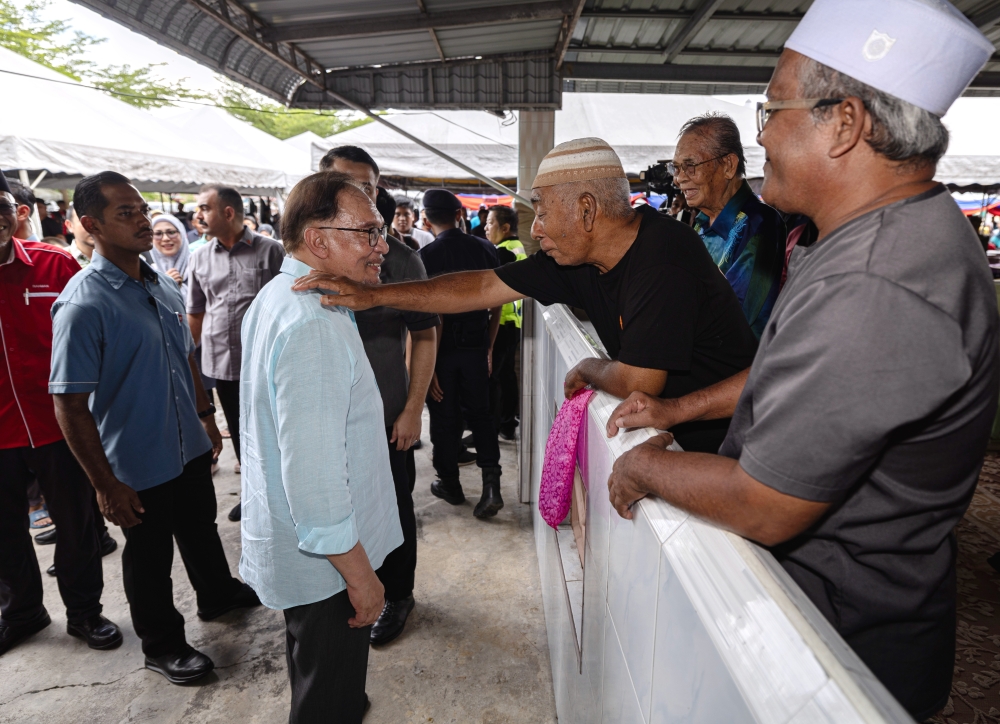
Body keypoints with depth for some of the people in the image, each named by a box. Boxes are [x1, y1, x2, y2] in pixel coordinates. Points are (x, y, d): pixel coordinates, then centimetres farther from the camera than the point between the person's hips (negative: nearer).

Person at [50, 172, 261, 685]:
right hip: (138, 467, -6)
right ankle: (162, 646, 36)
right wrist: (104, 484, -19)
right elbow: (70, 406, -20)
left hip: (190, 448, 7)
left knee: (201, 530, 26)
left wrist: (206, 417, 17)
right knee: (149, 557, 14)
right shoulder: (84, 304, -21)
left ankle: (217, 594, 50)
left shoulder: (164, 286, 2)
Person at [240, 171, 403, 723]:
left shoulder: (276, 297, 6)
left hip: (290, 547, 10)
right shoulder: (314, 326, -29)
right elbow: (314, 475, -31)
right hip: (323, 560, -10)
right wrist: (359, 575, -20)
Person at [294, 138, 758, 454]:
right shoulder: (576, 257, -4)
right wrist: (371, 295, -4)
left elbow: (636, 383, -27)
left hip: (717, 439, -6)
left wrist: (588, 370, -5)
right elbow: (482, 288, -2)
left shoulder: (662, 260, -28)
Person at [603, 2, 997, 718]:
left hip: (849, 632, -8)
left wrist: (645, 467, -12)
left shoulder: (871, 291, -34)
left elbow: (765, 511, -29)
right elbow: (795, 368, 13)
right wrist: (680, 408, 11)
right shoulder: (905, 232, 2)